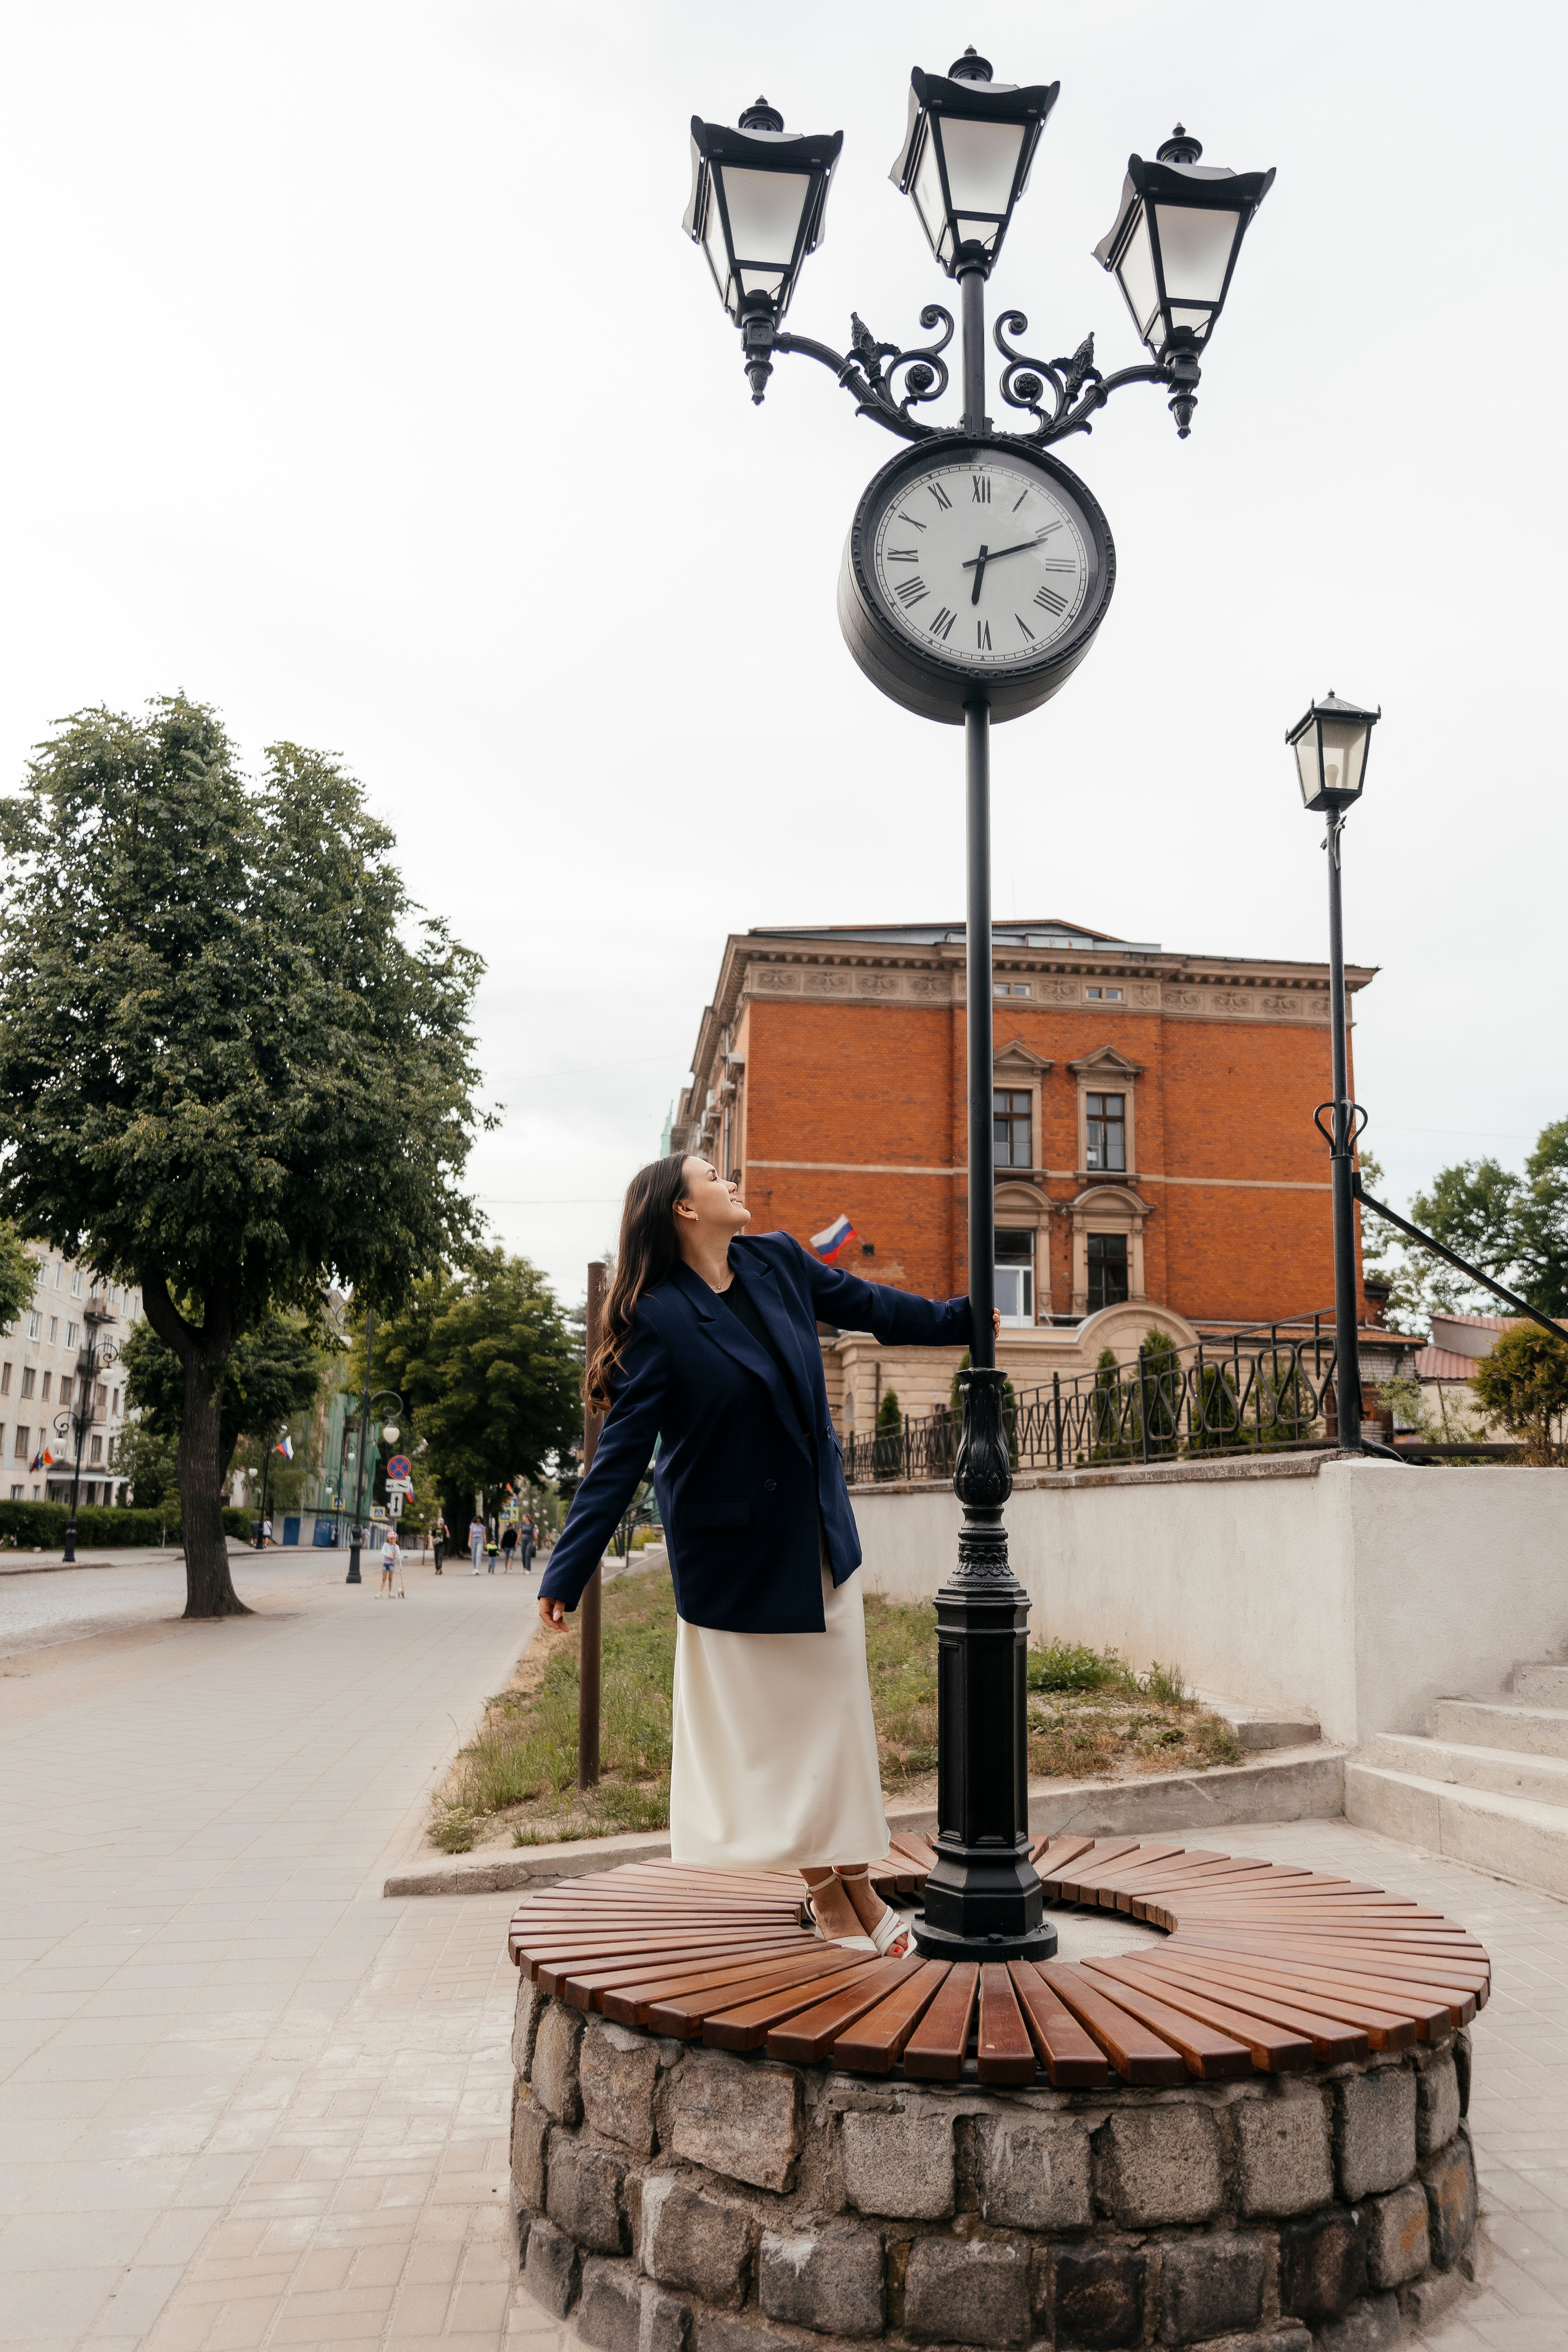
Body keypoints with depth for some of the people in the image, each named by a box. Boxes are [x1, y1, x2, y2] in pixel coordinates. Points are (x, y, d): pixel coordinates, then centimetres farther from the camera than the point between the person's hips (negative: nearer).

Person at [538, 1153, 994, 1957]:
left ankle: (856, 1883, 20)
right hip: (734, 1548, -5)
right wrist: (567, 1571, -20)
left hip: (817, 1531, 6)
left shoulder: (777, 1262, -1)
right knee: (767, 1712, 6)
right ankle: (824, 1890, 21)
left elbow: (868, 1305, 15)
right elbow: (620, 1452, -17)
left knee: (839, 1703, 9)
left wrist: (962, 1318, 24)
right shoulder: (659, 1319, -18)